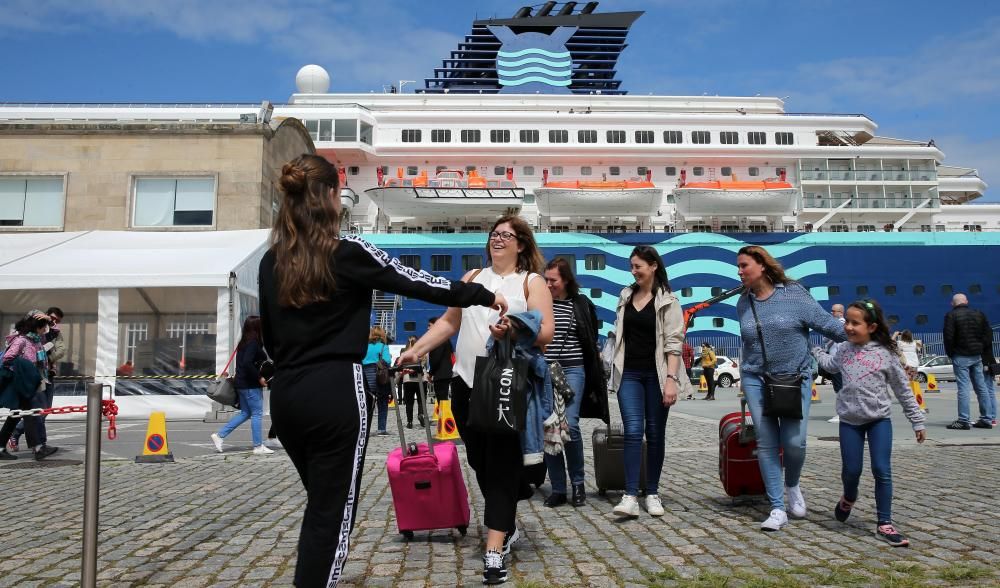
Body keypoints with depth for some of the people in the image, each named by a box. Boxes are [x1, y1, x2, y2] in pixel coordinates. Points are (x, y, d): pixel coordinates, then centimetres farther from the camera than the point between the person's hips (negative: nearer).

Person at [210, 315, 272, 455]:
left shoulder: (244, 343, 13)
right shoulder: (253, 343, -16)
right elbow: (247, 363, -26)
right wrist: (259, 378, -19)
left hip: (241, 383, 9)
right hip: (251, 385, -9)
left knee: (245, 413, 18)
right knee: (257, 414, -1)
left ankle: (219, 435, 15)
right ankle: (258, 446, 4)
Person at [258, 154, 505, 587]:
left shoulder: (270, 262, 7)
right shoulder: (349, 253, -9)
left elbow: (268, 338, 13)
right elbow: (417, 284, -3)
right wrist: (483, 296, 8)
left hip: (285, 394, 7)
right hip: (335, 393, -6)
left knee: (321, 500, 22)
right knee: (333, 508, 4)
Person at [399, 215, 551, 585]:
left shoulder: (532, 282, 2)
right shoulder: (472, 278, 16)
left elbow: (545, 332, -8)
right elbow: (449, 322, 17)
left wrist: (513, 331, -27)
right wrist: (417, 349, 7)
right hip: (467, 383, 5)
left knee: (502, 463, -5)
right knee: (479, 460, 13)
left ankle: (494, 550, -2)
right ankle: (508, 526, 34)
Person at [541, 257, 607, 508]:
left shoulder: (581, 304, 5)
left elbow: (591, 342, 11)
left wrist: (594, 378, 9)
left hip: (572, 370, -2)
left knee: (570, 425, -13)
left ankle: (578, 483, 8)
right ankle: (558, 488, 12)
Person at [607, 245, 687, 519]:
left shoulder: (667, 301, -1)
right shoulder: (625, 296, 12)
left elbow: (673, 343, -8)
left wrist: (671, 379, -16)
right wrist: (615, 369, 15)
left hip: (656, 374, -2)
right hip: (629, 373, 2)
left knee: (655, 434, 5)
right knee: (633, 431, -8)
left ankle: (652, 493, 16)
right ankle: (630, 496, -11)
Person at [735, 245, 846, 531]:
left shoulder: (794, 293, -5)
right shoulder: (744, 303, 8)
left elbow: (827, 324, -5)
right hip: (756, 379, 3)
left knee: (794, 442, -7)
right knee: (766, 443, -1)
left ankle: (792, 486, 26)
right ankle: (777, 509, 7)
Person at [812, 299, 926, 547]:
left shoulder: (886, 354, -7)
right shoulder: (843, 350, 2)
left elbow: (903, 389, 0)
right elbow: (829, 364, 27)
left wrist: (917, 420, 1)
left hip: (879, 419, -2)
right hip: (850, 419, 2)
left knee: (882, 471, -4)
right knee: (851, 470, 6)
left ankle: (885, 524, 7)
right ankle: (848, 498, 39)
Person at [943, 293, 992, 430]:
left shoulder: (951, 315, -8)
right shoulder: (979, 314, 9)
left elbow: (948, 337, -13)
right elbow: (988, 335, 10)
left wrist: (950, 353, -1)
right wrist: (980, 349, 12)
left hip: (961, 357, -5)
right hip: (977, 356, 5)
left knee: (963, 387, -7)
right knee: (981, 387, 11)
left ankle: (963, 421, -9)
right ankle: (986, 419, 15)